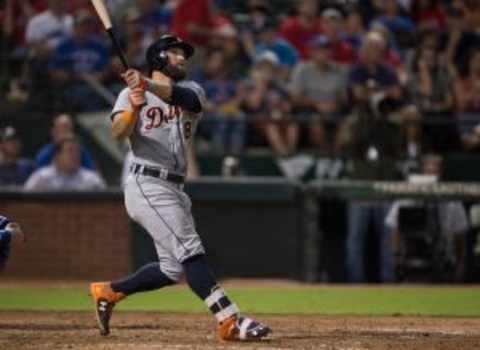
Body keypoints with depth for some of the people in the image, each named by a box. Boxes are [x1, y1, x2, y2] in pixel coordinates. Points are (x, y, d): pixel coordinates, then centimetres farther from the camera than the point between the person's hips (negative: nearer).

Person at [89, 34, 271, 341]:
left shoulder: (192, 91, 12)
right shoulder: (130, 95, 3)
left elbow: (181, 96, -15)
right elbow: (118, 132, -14)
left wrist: (148, 86, -34)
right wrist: (133, 109, -33)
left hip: (174, 189, 7)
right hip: (147, 184, -7)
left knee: (173, 268, 11)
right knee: (190, 252, -17)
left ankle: (108, 292, 26)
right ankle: (231, 321, -24)